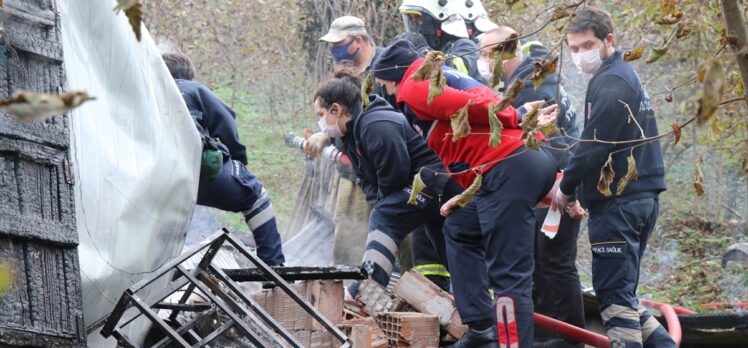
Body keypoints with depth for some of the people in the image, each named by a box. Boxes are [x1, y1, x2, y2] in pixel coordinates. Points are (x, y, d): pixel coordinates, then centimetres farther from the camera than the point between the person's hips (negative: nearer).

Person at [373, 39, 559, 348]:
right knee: (459, 228, 26)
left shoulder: (415, 87, 3)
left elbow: (468, 108, -14)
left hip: (510, 168, -10)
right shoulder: (449, 77, 32)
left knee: (508, 275, -12)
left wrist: (517, 117, -4)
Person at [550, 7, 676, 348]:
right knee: (622, 294, 16)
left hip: (617, 204, -10)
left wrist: (566, 188, -5)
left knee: (614, 296, -7)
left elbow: (594, 145, -19)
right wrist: (575, 185, 12)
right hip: (640, 198, 10)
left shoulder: (611, 82, -13)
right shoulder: (625, 76, 19)